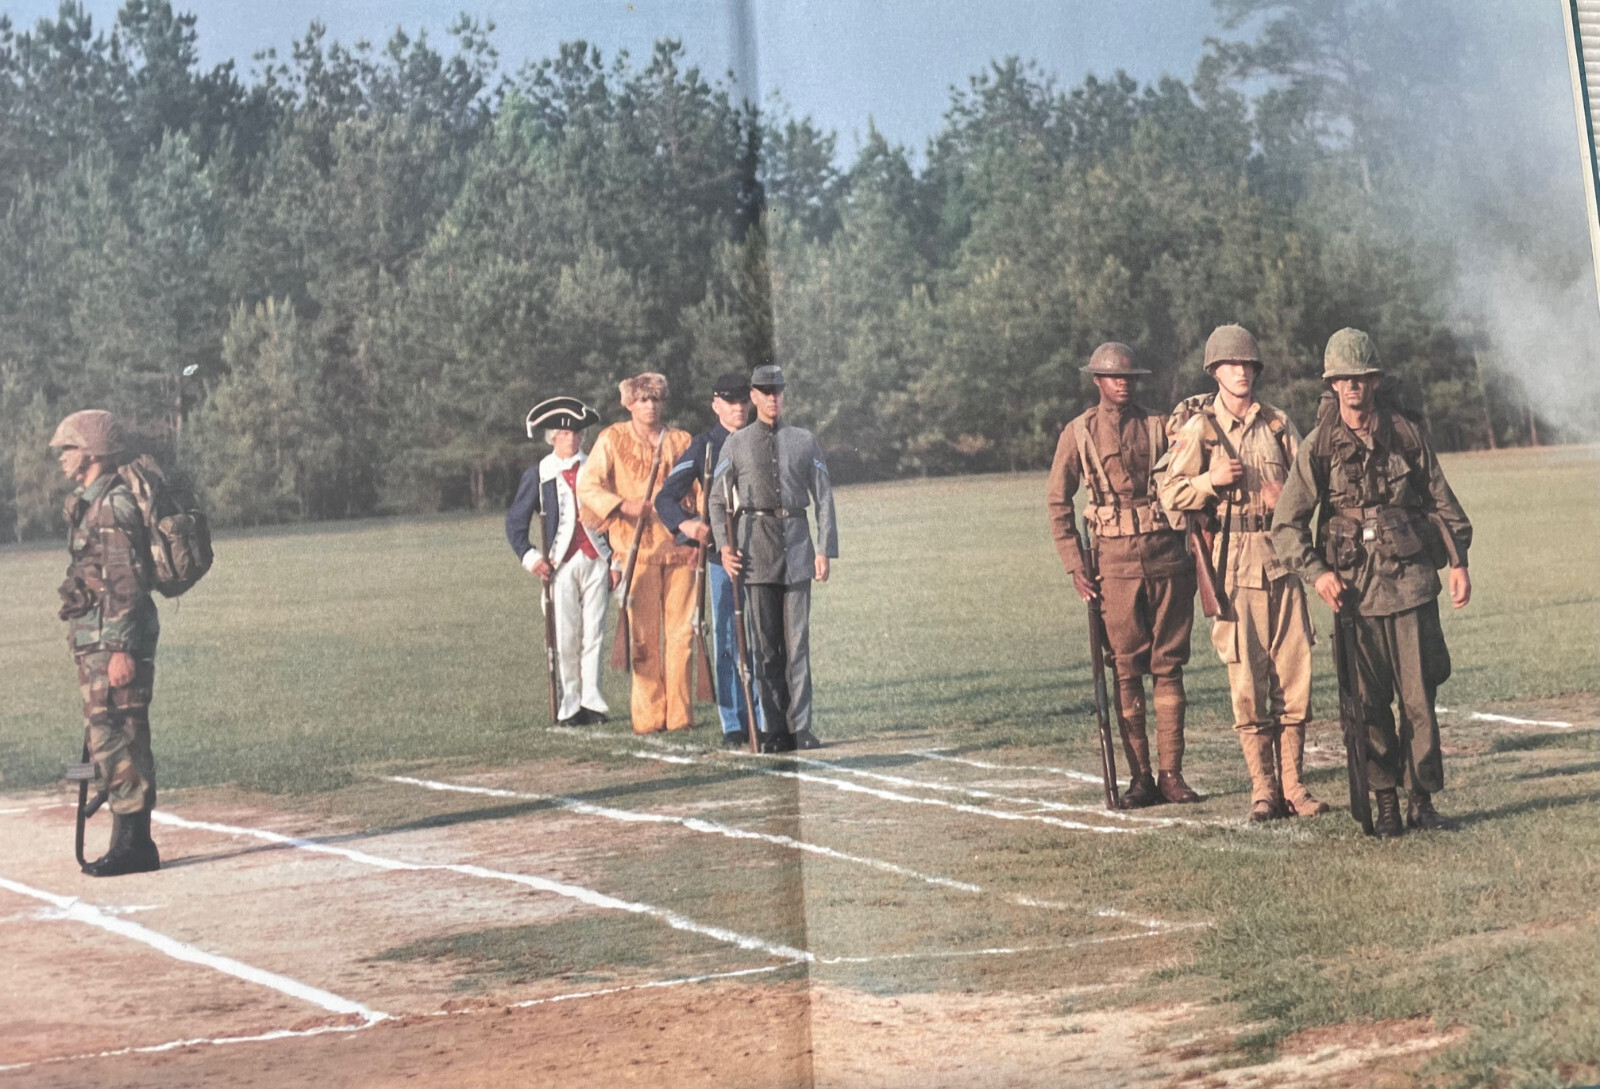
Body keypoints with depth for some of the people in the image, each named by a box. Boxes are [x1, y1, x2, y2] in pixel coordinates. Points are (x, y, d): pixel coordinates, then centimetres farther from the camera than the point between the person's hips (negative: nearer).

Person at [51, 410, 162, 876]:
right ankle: (131, 843, 16)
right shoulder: (88, 504, 17)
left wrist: (122, 649, -22)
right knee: (111, 741, 11)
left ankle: (133, 845, -5)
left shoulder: (114, 505, -14)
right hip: (95, 643, 10)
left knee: (116, 740, -8)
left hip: (114, 643, -10)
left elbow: (128, 585, -19)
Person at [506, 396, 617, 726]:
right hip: (561, 564, -1)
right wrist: (529, 557, -4)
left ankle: (591, 700, 3)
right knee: (566, 637, -1)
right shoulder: (538, 475, 5)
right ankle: (570, 705, 6)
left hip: (596, 561, 1)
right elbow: (514, 522, 8)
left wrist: (616, 559, 5)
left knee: (594, 633, -1)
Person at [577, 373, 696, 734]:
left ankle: (679, 713, 5)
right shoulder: (612, 440, 6)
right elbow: (587, 486, 0)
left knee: (681, 632, 0)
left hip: (679, 548, 3)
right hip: (637, 550, -2)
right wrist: (624, 505, -13)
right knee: (644, 635, -3)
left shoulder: (681, 441, 13)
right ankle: (648, 716, 1)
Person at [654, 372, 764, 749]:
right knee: (726, 643, 0)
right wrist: (686, 524, -24)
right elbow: (665, 497, -4)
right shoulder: (704, 446, 3)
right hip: (720, 553, -2)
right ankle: (732, 726, 5)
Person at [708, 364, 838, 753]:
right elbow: (718, 498, 9)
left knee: (798, 641, -2)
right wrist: (724, 545, -5)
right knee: (765, 642, 2)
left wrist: (825, 550, 0)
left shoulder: (804, 441, 10)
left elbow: (823, 497, 8)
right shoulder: (736, 444, 9)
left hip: (797, 546, 0)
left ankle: (800, 727, 0)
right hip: (755, 547, 0)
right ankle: (774, 730, 6)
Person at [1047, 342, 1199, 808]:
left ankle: (1171, 773, 7)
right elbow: (1058, 503, 5)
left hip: (1167, 557, 1)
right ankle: (1139, 777, 6)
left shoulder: (1159, 427, 8)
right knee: (1127, 670, 1)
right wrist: (1075, 568, -1)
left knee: (1168, 666, 2)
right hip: (1116, 561, -1)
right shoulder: (1078, 434, 4)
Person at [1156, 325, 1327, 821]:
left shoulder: (1278, 423, 11)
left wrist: (1285, 495, -3)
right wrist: (1211, 481, -17)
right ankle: (1263, 788, 4)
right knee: (1246, 678, -3)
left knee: (1294, 671, 2)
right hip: (1233, 563, -3)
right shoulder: (1197, 427, 1)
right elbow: (1169, 493, -1)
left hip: (1281, 556, 3)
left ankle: (1293, 783, 11)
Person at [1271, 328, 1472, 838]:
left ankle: (1422, 799, 9)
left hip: (1411, 581, 1)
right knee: (1369, 703, 2)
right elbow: (1286, 524, 2)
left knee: (1418, 697, 0)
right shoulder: (1318, 447, 0)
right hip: (1352, 589, -1)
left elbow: (1441, 502, 13)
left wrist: (1457, 561, 7)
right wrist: (1316, 571, -10)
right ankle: (1385, 804, 10)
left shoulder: (1407, 434, 5)